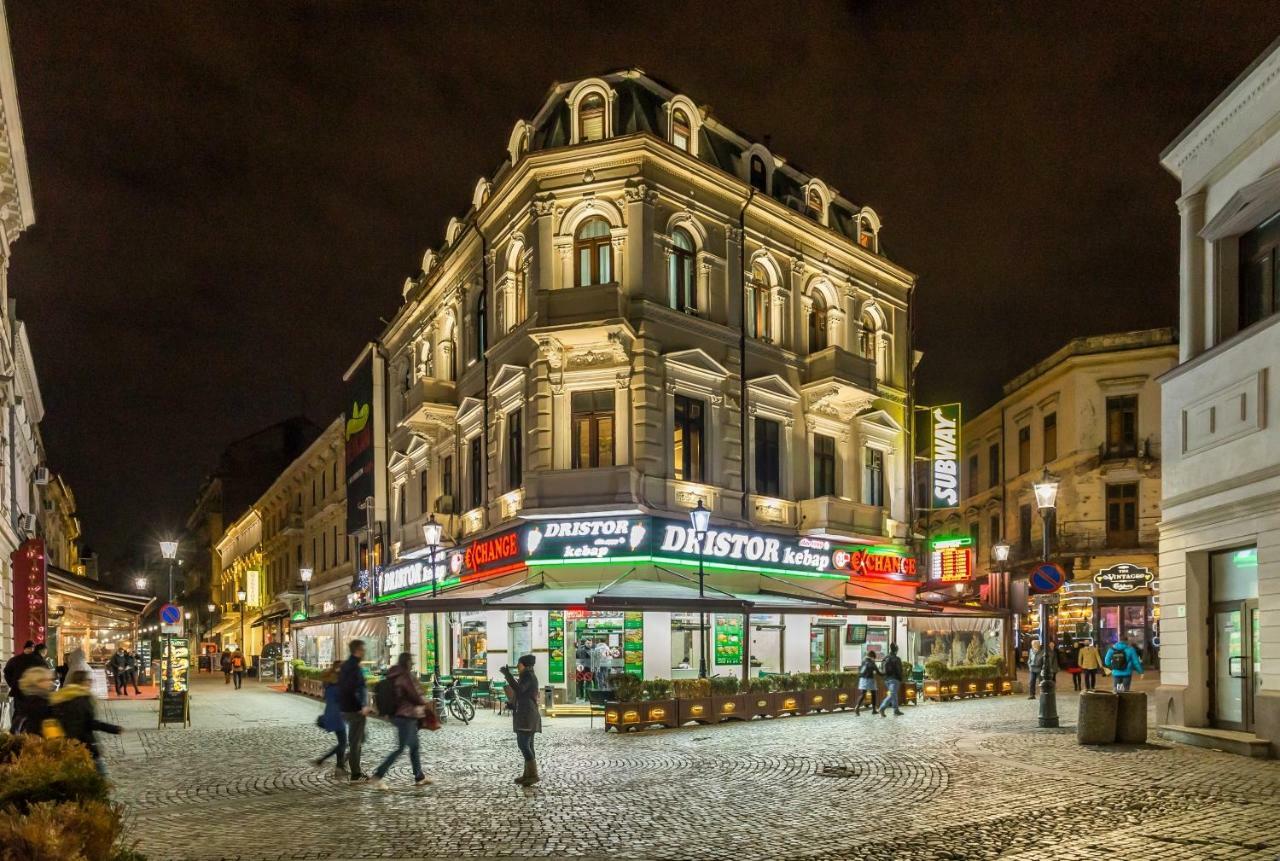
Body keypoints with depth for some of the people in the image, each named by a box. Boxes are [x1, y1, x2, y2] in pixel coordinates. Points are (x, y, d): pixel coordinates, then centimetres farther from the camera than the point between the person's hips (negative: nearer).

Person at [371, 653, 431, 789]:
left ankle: (419, 777, 20)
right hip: (406, 716, -9)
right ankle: (378, 775, -6)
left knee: (414, 746, 14)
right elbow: (415, 695, -16)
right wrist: (424, 704, 5)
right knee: (400, 748, -5)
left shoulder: (393, 676, 10)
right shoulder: (406, 676, -17)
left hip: (397, 715, 9)